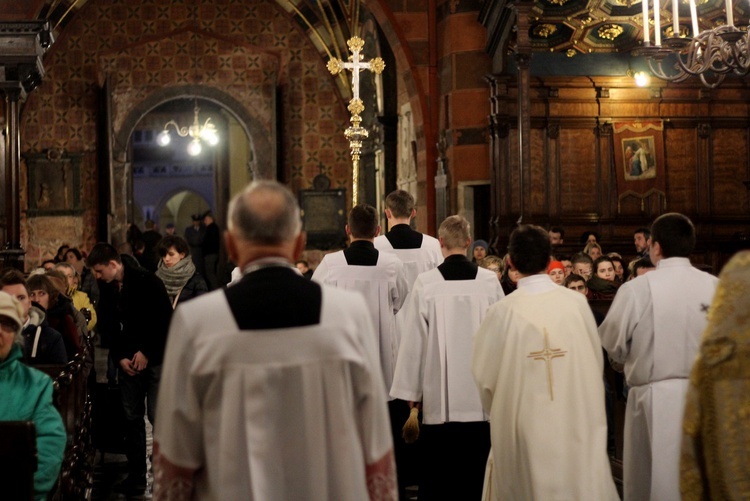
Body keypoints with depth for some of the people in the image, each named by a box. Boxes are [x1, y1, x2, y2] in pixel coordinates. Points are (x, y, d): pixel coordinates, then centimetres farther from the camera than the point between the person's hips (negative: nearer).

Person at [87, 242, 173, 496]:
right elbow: (106, 326, 9)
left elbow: (165, 320, -14)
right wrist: (120, 357, -4)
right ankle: (136, 476, 13)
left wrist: (146, 352, -13)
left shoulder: (146, 281, -15)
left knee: (157, 416, -8)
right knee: (132, 416, 7)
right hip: (129, 359, 6)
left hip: (156, 358, -6)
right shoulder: (106, 288, 4)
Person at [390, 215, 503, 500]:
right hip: (481, 392, 2)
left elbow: (413, 340, -5)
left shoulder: (426, 283, -9)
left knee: (438, 474, 7)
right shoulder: (489, 281, -5)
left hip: (439, 394, -1)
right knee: (477, 467, 11)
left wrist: (409, 389, 4)